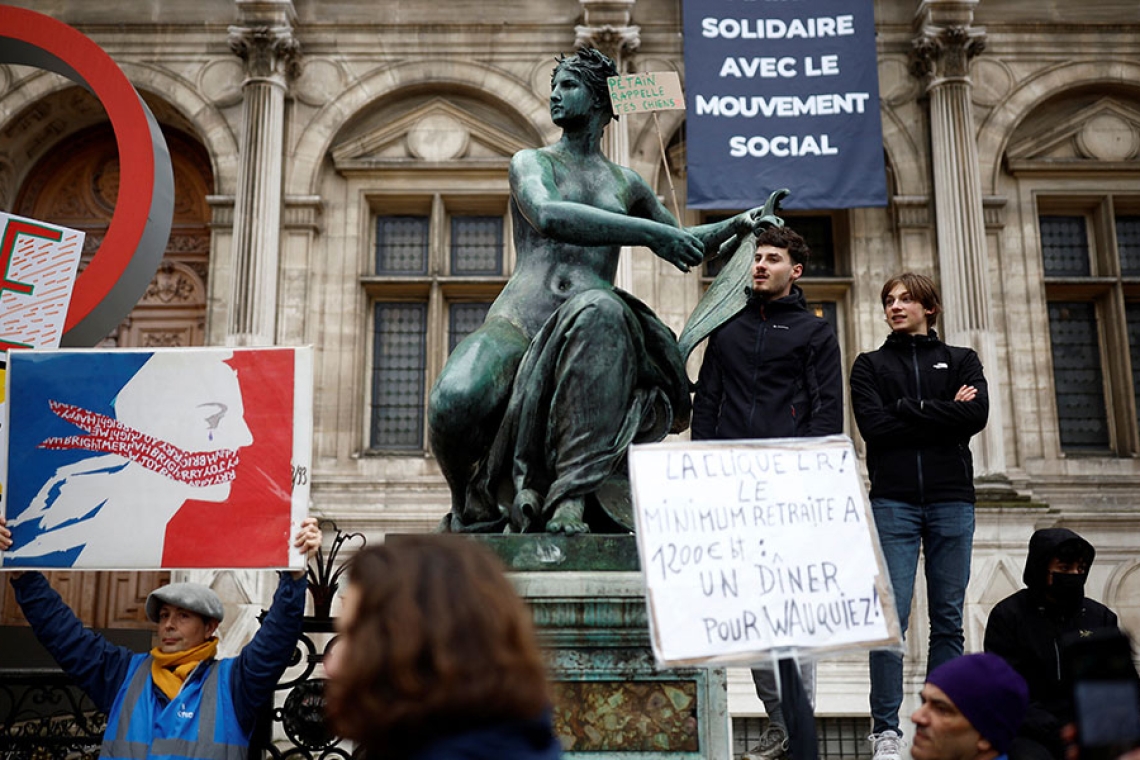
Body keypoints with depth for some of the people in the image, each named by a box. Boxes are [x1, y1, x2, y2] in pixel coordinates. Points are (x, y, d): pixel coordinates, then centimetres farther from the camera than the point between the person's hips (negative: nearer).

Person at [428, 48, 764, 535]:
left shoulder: (626, 184, 26)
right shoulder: (532, 162, 15)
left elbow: (685, 244, 40)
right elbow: (548, 217, -9)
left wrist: (739, 224, 23)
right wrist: (646, 231, -13)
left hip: (584, 328, 2)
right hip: (517, 323, -1)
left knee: (599, 309, -39)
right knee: (456, 400, -35)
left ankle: (570, 498, -43)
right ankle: (474, 510, -2)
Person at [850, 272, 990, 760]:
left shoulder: (961, 361, 15)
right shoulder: (870, 365, 14)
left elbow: (976, 414, -4)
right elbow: (873, 427, -3)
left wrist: (907, 409, -5)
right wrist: (942, 412, -3)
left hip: (952, 500, 1)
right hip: (893, 502, -1)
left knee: (948, 618, 2)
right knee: (891, 615, -8)